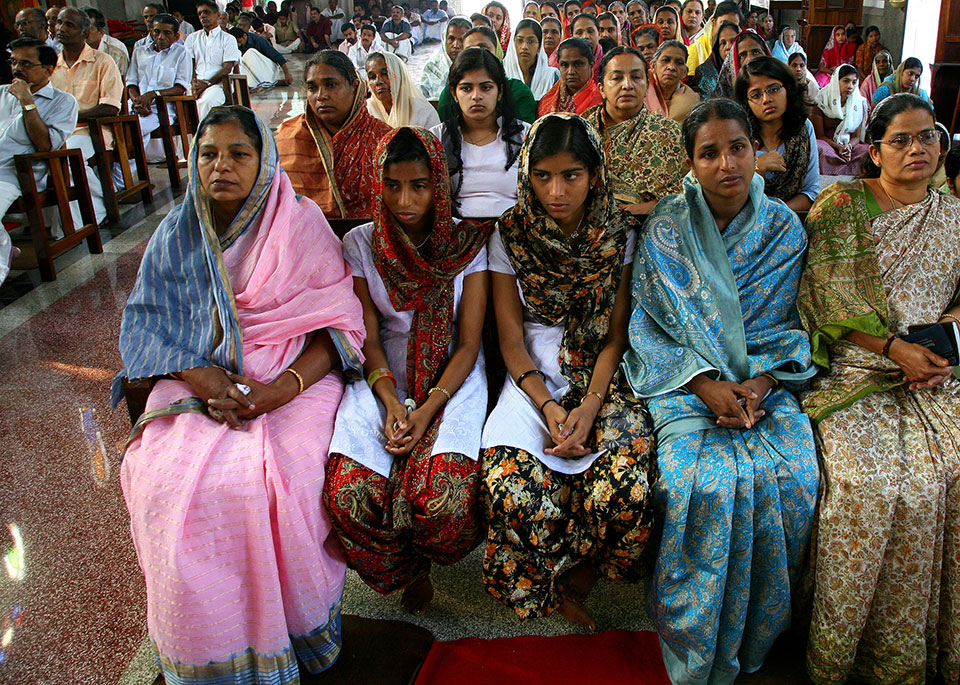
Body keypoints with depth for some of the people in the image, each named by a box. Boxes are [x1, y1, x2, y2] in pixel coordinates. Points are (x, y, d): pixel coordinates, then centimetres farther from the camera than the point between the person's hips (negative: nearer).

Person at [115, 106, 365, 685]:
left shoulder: (302, 225, 0)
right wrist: (200, 377, -13)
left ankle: (297, 635, -2)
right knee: (168, 482, -23)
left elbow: (339, 323, -5)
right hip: (199, 380, 3)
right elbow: (145, 324, 7)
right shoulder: (176, 235, 9)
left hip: (294, 380, -2)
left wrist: (281, 389, -19)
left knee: (274, 484, -28)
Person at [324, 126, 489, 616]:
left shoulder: (468, 243, -3)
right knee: (351, 493, -24)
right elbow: (368, 339, 1)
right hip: (385, 377, 2)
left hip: (452, 376, -1)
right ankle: (407, 573, 11)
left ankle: (425, 559, 13)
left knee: (442, 497, -28)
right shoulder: (360, 244, 2)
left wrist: (429, 407, -19)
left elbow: (468, 343, -6)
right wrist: (390, 400, -17)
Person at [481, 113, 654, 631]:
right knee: (510, 489, -28)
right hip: (533, 378, 0)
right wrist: (548, 406, -16)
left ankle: (578, 581, 5)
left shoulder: (619, 234, 1)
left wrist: (591, 404, -16)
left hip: (602, 377, 1)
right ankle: (556, 595, 4)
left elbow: (615, 335, 1)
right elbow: (511, 339, -1)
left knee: (624, 489, -28)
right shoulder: (510, 234, 0)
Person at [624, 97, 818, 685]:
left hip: (766, 377, 3)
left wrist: (760, 383, -11)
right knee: (706, 483, -28)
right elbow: (650, 325, -2)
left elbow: (789, 325, 8)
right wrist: (707, 385, -15)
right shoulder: (666, 228, 0)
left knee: (795, 480, -23)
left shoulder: (784, 228, 7)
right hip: (686, 378, -2)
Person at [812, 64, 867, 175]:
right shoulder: (821, 100, -2)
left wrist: (848, 146, -17)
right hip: (826, 144, -3)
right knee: (820, 149, -38)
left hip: (849, 145, 3)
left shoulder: (859, 103, 7)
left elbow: (856, 136, 8)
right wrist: (839, 147, -19)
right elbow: (820, 135, -2)